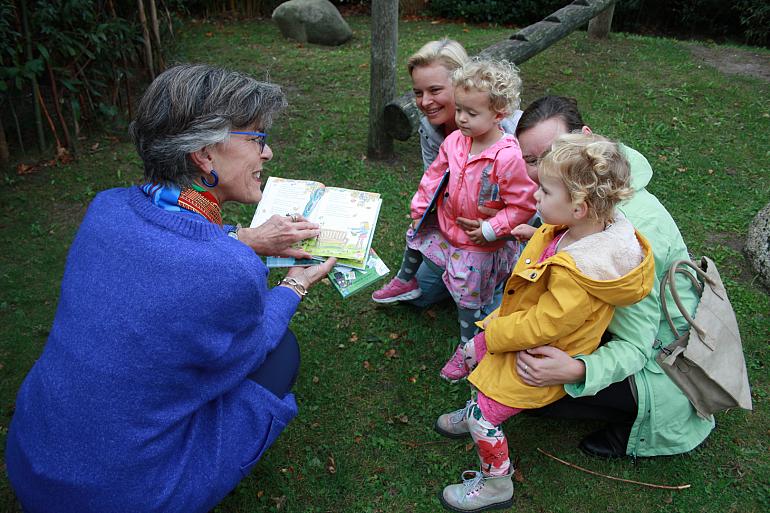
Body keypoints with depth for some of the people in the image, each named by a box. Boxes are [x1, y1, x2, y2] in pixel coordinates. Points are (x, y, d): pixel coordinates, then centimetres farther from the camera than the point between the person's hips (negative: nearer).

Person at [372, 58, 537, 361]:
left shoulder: (508, 158, -31)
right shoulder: (455, 140, -10)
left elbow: (523, 205, -25)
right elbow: (435, 174, 5)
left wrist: (490, 230, -25)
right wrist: (420, 209, 7)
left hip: (479, 244, -7)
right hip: (445, 225, 7)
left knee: (467, 297, 6)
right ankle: (405, 282, 58)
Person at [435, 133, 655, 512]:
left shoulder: (578, 274, -40)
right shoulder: (589, 227, -11)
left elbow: (543, 326, -31)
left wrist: (496, 332, -16)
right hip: (526, 328, 9)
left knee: (485, 416, 0)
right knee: (470, 353, 22)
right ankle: (473, 413, 48)